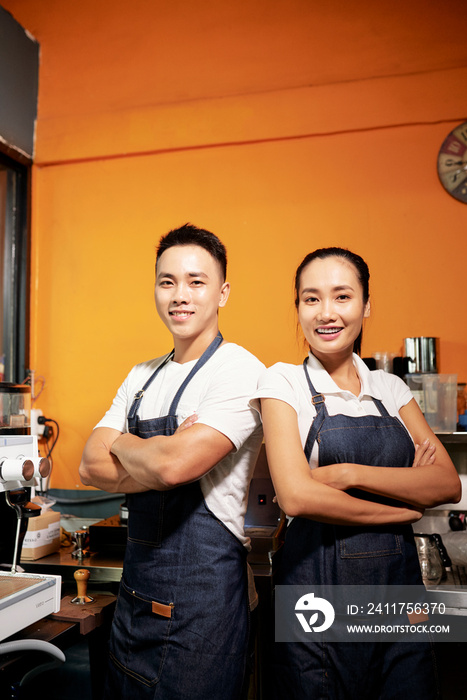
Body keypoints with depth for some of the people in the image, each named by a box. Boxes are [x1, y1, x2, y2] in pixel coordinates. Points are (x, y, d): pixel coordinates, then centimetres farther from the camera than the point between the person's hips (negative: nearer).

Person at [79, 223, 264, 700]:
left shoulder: (239, 371, -16)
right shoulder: (142, 376, 8)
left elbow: (173, 464, -27)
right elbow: (91, 467, 1)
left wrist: (123, 445, -7)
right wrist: (154, 458, -15)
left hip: (201, 593, -7)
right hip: (136, 586, 7)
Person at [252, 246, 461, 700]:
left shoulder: (390, 387, 6)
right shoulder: (284, 382, -6)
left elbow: (449, 484, -3)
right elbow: (296, 496, -18)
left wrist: (351, 473, -16)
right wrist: (405, 504, -9)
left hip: (400, 578, 4)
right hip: (319, 583, -4)